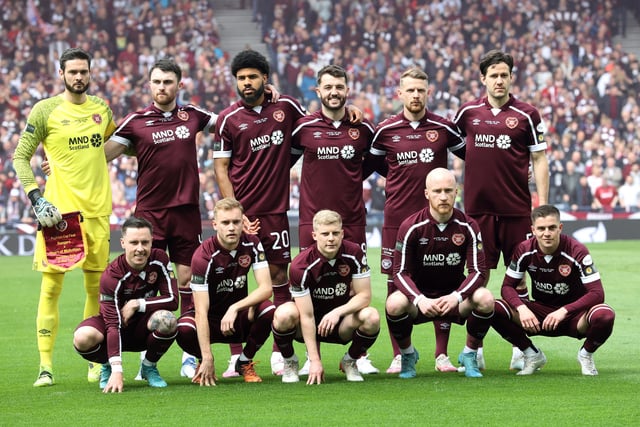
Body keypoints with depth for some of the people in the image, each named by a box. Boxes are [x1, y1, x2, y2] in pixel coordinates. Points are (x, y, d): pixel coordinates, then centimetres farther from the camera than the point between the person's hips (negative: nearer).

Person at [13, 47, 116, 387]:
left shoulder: (101, 108, 11)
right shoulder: (45, 110, -2)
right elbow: (21, 156, -2)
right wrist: (36, 198, -11)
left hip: (96, 209, 4)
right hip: (58, 209, -4)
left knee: (97, 286, 7)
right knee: (51, 285, -7)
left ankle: (96, 361, 17)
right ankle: (45, 365, -6)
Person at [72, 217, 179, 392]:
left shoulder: (159, 260, -14)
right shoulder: (111, 276, -25)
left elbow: (173, 300, -15)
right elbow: (113, 324, -30)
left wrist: (136, 304, -24)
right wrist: (116, 370, -39)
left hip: (143, 328, 2)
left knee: (166, 320, -34)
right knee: (82, 338, -35)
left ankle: (149, 367, -3)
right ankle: (107, 367, 1)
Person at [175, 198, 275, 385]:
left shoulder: (252, 244, -10)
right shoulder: (204, 256, -23)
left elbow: (266, 288, -17)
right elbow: (201, 311, -28)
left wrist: (235, 308, -33)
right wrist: (207, 359, -35)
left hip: (238, 318, 3)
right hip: (211, 319, -3)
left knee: (268, 310, -29)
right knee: (185, 330, -36)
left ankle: (245, 362, -2)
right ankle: (203, 364, 1)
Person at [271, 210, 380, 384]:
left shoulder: (354, 254, -14)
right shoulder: (301, 265, -24)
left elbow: (364, 296, -11)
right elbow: (307, 316, -24)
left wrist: (337, 312, -29)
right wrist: (314, 360, -27)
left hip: (341, 325, 3)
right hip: (311, 325, -3)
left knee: (371, 317, -28)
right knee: (285, 313, -36)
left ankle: (349, 362, 2)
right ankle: (290, 363, -4)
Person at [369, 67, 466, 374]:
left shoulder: (443, 128, 2)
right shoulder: (385, 130, 2)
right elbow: (371, 163, 15)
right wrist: (392, 183, 7)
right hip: (397, 217, 0)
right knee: (396, 283, 0)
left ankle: (442, 354, 7)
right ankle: (399, 355, 8)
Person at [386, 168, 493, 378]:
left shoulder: (468, 226, -7)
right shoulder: (411, 227, -11)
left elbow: (478, 271, -12)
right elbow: (400, 272, -12)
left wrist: (456, 297, -31)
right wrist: (420, 299, -32)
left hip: (455, 296, 1)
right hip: (420, 296, -1)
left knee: (485, 299, -30)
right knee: (394, 304, -34)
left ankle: (469, 355, -3)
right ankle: (408, 355, -1)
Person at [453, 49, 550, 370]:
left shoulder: (526, 115, 1)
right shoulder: (467, 112, 6)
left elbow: (539, 160, 2)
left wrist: (542, 205, -4)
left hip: (516, 209, -1)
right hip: (478, 207, 1)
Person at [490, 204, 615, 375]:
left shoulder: (577, 251, -18)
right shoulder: (525, 250, -9)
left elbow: (597, 293, -22)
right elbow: (508, 286, -4)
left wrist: (563, 311, -35)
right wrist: (521, 308, -27)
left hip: (573, 316, -3)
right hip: (539, 314, 3)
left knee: (605, 316, -36)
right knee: (494, 309, -22)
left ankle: (586, 354, -1)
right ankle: (533, 355, 1)